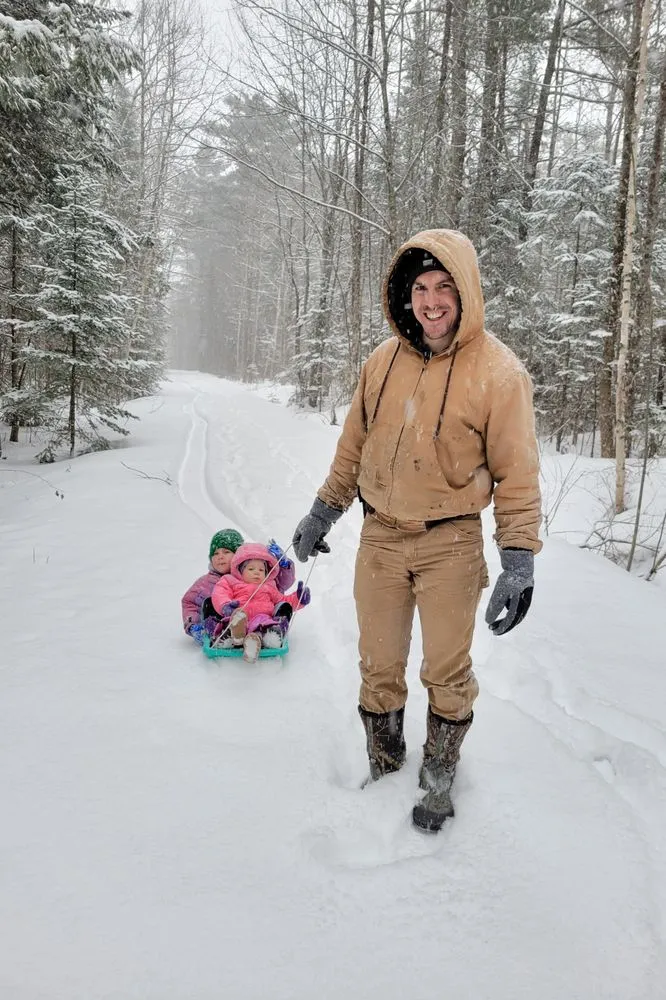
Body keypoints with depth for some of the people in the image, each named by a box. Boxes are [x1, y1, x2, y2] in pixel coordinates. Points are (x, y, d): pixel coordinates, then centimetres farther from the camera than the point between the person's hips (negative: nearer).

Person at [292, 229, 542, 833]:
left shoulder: (498, 371, -11)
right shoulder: (384, 361, 2)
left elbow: (517, 475, -9)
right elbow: (353, 447, 12)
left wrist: (520, 563, -13)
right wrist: (323, 514, 16)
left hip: (450, 545, -3)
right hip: (380, 539, 4)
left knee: (447, 675, 10)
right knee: (378, 669, 14)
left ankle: (438, 784, 32)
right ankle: (383, 774, 36)